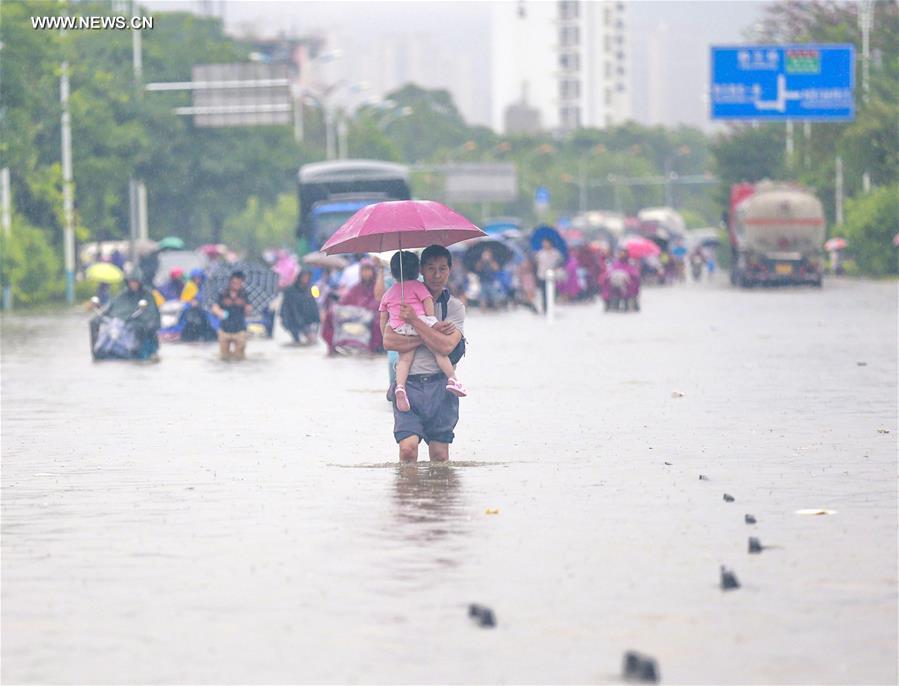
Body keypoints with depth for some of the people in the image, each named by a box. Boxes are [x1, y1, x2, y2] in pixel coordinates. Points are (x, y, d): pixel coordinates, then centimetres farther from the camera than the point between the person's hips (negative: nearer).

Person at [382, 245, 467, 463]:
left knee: (439, 454, -1)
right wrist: (430, 334, -9)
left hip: (440, 386, 0)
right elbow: (389, 341, -6)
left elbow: (445, 346, -10)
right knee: (408, 448, -16)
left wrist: (415, 321, -11)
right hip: (409, 383, 0)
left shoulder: (454, 306, 6)